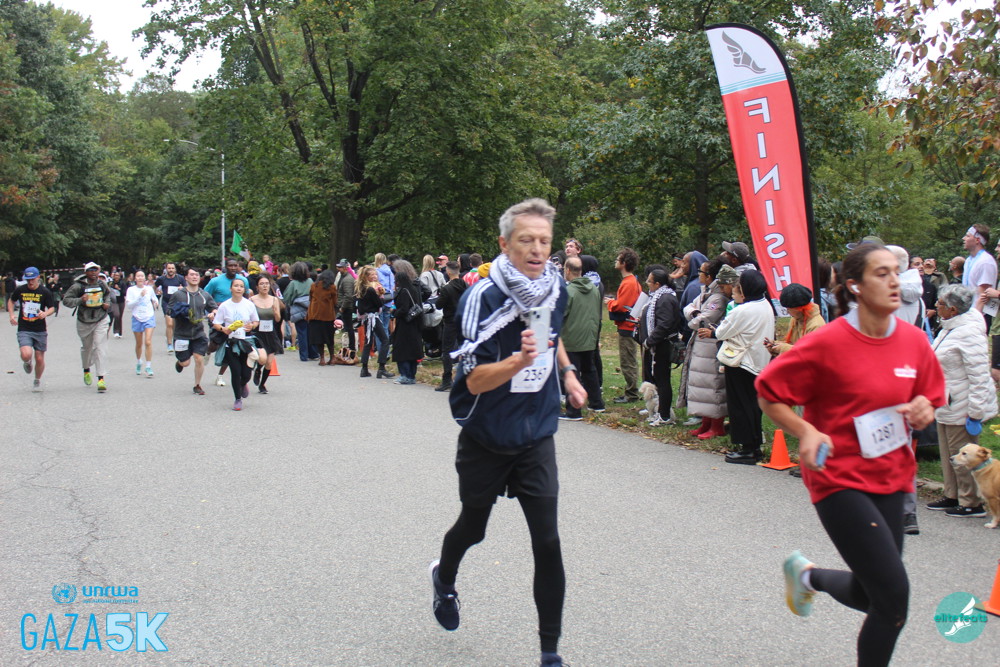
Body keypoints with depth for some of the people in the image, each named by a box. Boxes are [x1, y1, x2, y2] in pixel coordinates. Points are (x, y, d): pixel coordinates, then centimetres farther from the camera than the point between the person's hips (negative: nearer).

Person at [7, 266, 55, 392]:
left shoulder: (45, 292, -3)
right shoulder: (20, 290, 2)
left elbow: (52, 308, 2)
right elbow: (11, 301, 20)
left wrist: (45, 313, -21)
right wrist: (11, 315, 5)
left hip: (40, 331, 0)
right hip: (24, 330, 0)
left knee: (39, 359, 4)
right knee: (26, 355, -21)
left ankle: (37, 381, 30)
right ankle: (27, 363, 17)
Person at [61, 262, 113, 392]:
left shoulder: (102, 284, -1)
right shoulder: (78, 286, -12)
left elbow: (108, 293, 21)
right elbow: (66, 300, -12)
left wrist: (107, 303, 2)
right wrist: (80, 300, -27)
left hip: (101, 321, 0)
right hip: (84, 322, 0)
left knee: (100, 347, -14)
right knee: (87, 347, 17)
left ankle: (101, 378, -17)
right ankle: (86, 370, 46)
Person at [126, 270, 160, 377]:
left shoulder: (149, 288, 4)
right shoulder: (131, 290, -2)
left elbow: (154, 299, 23)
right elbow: (128, 305, -13)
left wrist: (156, 303, 1)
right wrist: (140, 296, -19)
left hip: (149, 317, 0)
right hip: (137, 318, 0)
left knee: (148, 342, -14)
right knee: (139, 344, 13)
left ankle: (149, 367, -11)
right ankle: (138, 363, 37)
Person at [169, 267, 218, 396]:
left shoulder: (205, 295, 5)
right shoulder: (178, 294, -4)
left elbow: (215, 307, 15)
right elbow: (168, 311, 0)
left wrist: (213, 313, -7)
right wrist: (179, 312, -19)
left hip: (199, 333, 2)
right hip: (182, 334, -2)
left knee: (199, 359, -5)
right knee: (185, 363, 3)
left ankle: (197, 385, 13)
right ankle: (179, 361, 42)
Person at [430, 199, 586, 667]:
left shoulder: (555, 287, -4)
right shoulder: (483, 298, -22)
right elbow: (474, 380, -27)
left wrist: (567, 373, 10)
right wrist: (520, 360, -43)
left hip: (537, 437, 3)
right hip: (485, 439, -3)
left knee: (547, 542, -7)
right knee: (473, 527, 19)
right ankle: (444, 579, 54)